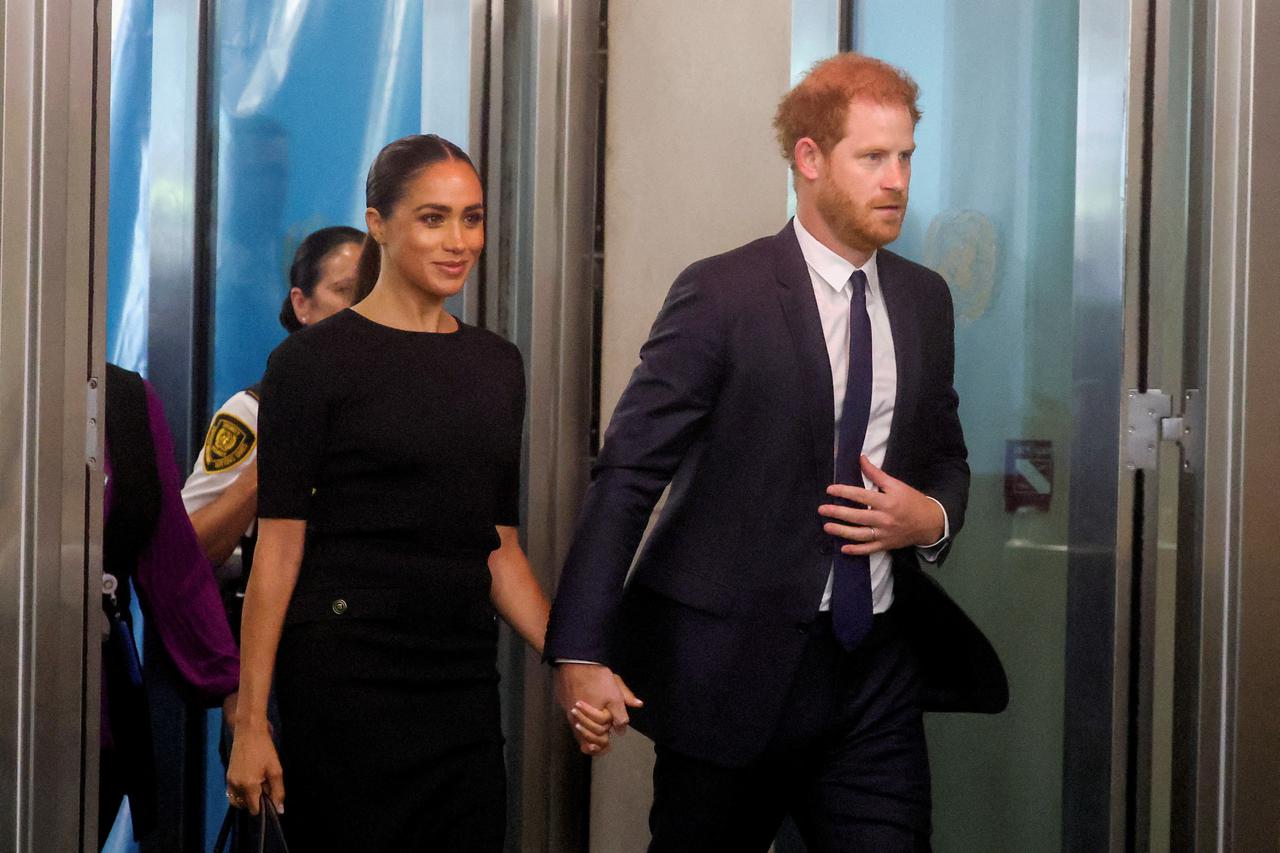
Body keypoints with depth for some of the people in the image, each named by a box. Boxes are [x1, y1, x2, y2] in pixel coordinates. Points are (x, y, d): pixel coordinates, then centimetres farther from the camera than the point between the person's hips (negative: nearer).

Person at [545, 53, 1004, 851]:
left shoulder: (925, 298, 10)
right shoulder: (721, 293, -8)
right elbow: (627, 473, -12)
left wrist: (934, 515, -3)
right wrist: (581, 651, -19)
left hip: (876, 667, 5)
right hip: (733, 664, -4)